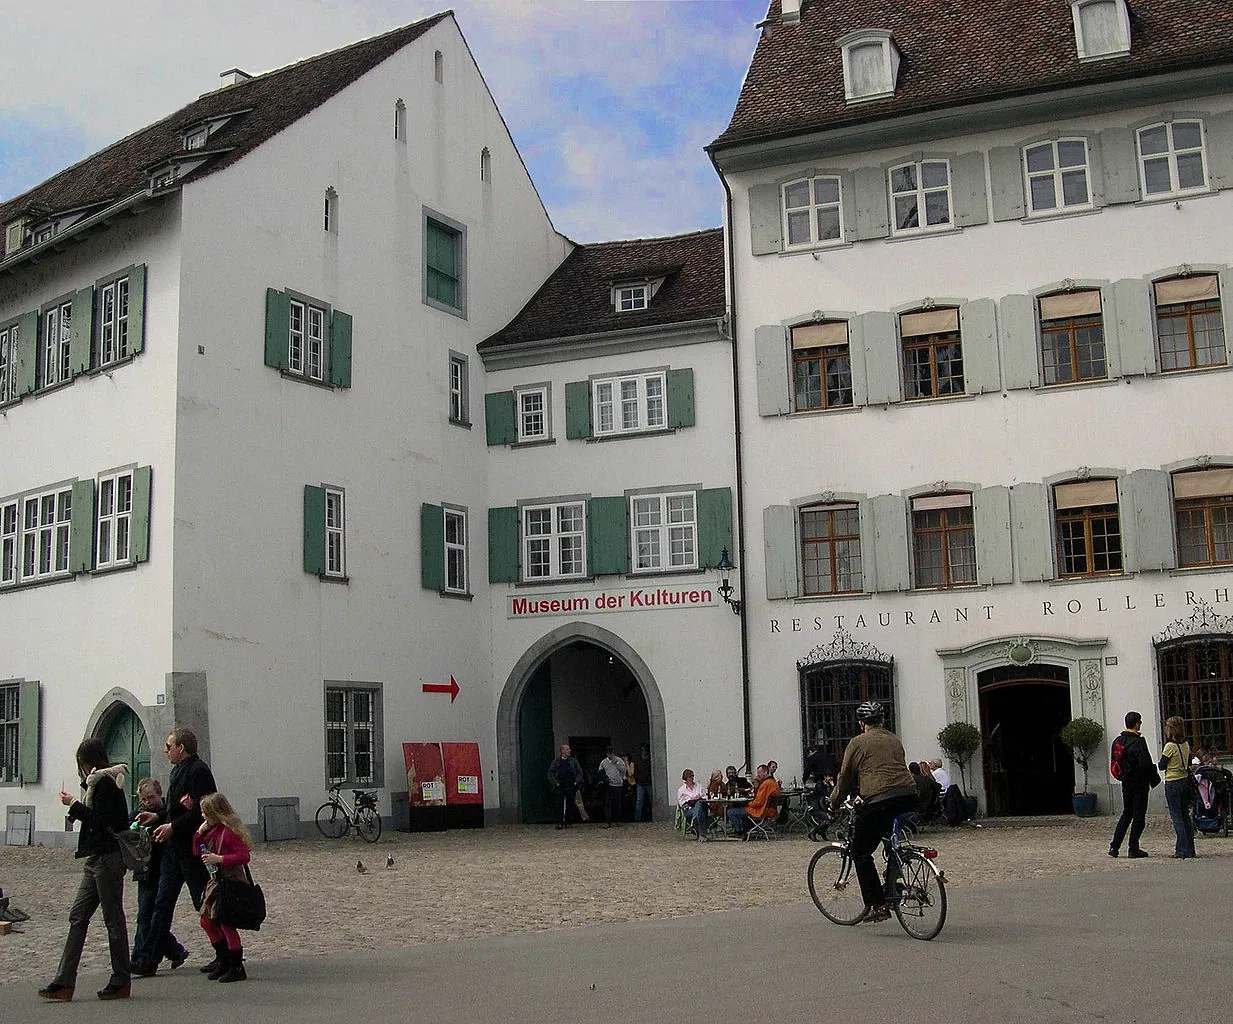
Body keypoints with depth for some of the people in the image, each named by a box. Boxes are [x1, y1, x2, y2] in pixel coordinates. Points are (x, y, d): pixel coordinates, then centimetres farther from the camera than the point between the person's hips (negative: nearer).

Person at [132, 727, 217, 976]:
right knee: (162, 904, 8)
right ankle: (148, 960, 11)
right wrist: (158, 817, 14)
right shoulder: (179, 770, 17)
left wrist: (173, 827, -22)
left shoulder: (199, 771, -15)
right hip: (174, 848, 10)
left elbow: (201, 811, -23)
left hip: (192, 849, -10)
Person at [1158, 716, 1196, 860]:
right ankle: (1190, 849, 16)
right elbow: (1189, 764, 14)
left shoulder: (1170, 746, -16)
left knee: (1176, 817, -2)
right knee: (1185, 815, 13)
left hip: (1172, 783, -7)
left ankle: (1183, 851, -4)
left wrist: (1162, 757, 8)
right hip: (1186, 780, 7)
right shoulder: (1186, 745, 4)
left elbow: (1161, 766, -10)